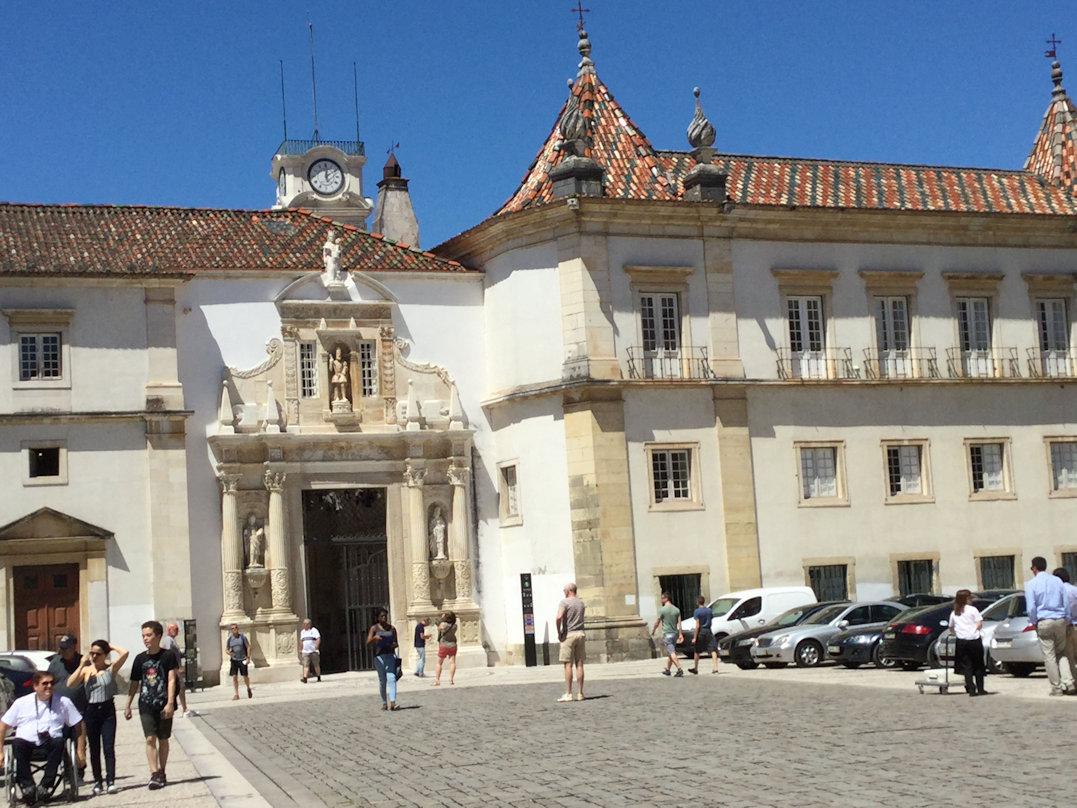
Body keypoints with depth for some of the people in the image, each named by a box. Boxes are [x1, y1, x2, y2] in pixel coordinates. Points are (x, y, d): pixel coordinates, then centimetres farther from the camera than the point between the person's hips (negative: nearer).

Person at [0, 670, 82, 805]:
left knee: (59, 742, -34)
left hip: (50, 743, 0)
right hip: (27, 743, 0)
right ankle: (27, 786, -33)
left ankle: (45, 785, -33)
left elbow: (78, 724, 15)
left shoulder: (63, 702, 15)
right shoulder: (21, 703, 15)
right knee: (17, 743, -34)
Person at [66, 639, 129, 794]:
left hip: (108, 711, -2)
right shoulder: (86, 670, 5)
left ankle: (110, 781, -7)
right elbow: (70, 684, -9)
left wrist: (110, 646, 0)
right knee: (94, 749, 7)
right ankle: (97, 782, 13)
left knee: (109, 748, -6)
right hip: (91, 710, 2)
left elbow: (124, 653, -14)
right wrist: (82, 665, -11)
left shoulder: (111, 668, 0)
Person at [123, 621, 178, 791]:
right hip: (146, 705, 2)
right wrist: (127, 705, 12)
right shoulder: (140, 659, 6)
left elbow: (171, 680, -9)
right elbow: (134, 684, 13)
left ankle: (161, 773, 21)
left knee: (163, 740, 9)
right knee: (150, 739, -10)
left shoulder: (168, 656, -4)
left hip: (163, 704, -2)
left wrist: (170, 703, -18)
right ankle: (154, 775, -14)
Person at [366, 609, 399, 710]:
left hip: (390, 655, 1)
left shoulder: (392, 628, 11)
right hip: (379, 655, -1)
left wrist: (394, 645, -9)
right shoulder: (374, 628, 5)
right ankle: (384, 703, 14)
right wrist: (374, 638, -21)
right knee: (382, 680, 3)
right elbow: (368, 643, -2)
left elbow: (396, 643, 14)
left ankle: (392, 702, -23)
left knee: (391, 678, -14)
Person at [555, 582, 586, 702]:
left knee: (568, 665, -4)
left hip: (568, 635, -5)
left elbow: (559, 617, -21)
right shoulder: (581, 603, 14)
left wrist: (559, 633, -10)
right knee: (579, 664, 6)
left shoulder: (564, 602, -7)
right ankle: (580, 693, 6)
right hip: (581, 634, 6)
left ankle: (568, 693, -5)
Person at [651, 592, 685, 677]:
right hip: (675, 633, 6)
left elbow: (657, 622, -2)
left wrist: (652, 631, 14)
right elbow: (679, 623, 1)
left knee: (672, 653, -10)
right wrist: (680, 634, 0)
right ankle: (667, 670, 23)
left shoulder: (662, 610, -9)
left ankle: (679, 669, -21)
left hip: (667, 634, -6)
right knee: (669, 653, 17)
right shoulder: (676, 609, 6)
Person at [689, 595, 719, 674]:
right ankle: (715, 668, -16)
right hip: (708, 631, 3)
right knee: (713, 650, -4)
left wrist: (695, 637, -12)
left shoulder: (697, 611, -9)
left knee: (697, 651, 13)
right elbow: (710, 622, 12)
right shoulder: (709, 610, 5)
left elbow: (697, 625, -13)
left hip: (701, 632, -3)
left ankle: (695, 669, 24)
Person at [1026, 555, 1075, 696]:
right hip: (1060, 621, 4)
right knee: (1061, 653, 14)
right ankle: (1068, 682, -2)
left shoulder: (1031, 584, -5)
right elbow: (1065, 603, 11)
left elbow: (1031, 607, -8)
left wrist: (1033, 622, 6)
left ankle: (1056, 688, 1)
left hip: (1044, 622, -4)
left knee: (1049, 656, 1)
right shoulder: (1057, 581, 8)